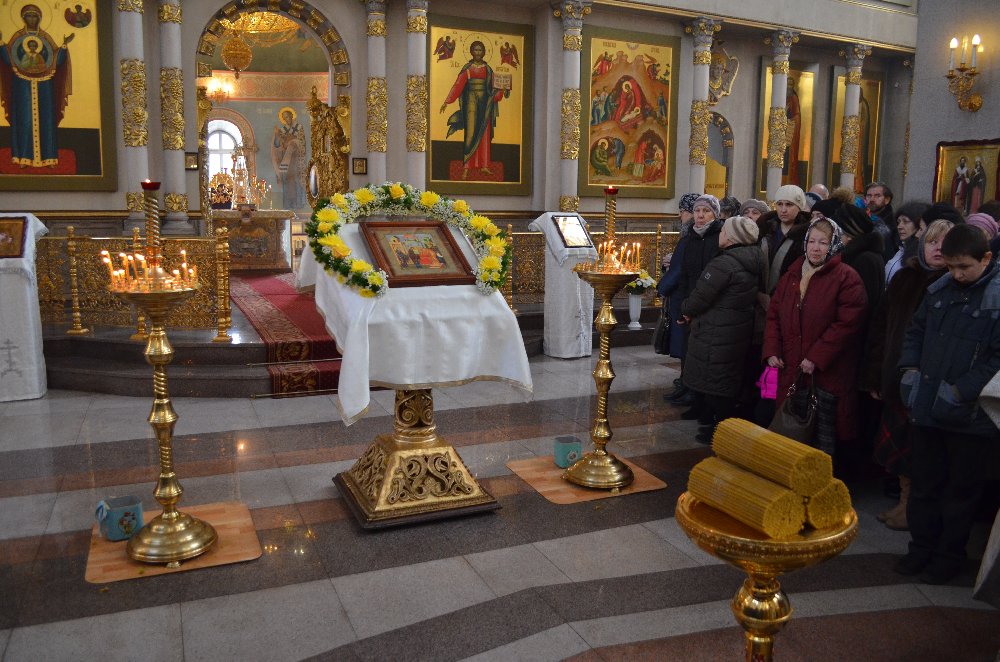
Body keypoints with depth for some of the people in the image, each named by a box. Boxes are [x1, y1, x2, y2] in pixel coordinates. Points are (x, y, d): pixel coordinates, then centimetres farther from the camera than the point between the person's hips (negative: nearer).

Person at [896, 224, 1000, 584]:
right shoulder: (940, 288, 4)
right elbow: (916, 330, 16)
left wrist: (960, 391, -19)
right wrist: (911, 370, 2)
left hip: (970, 416, -5)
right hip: (928, 409, 5)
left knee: (961, 491, 12)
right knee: (923, 483, 16)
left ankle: (950, 555, 28)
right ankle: (922, 547, 31)